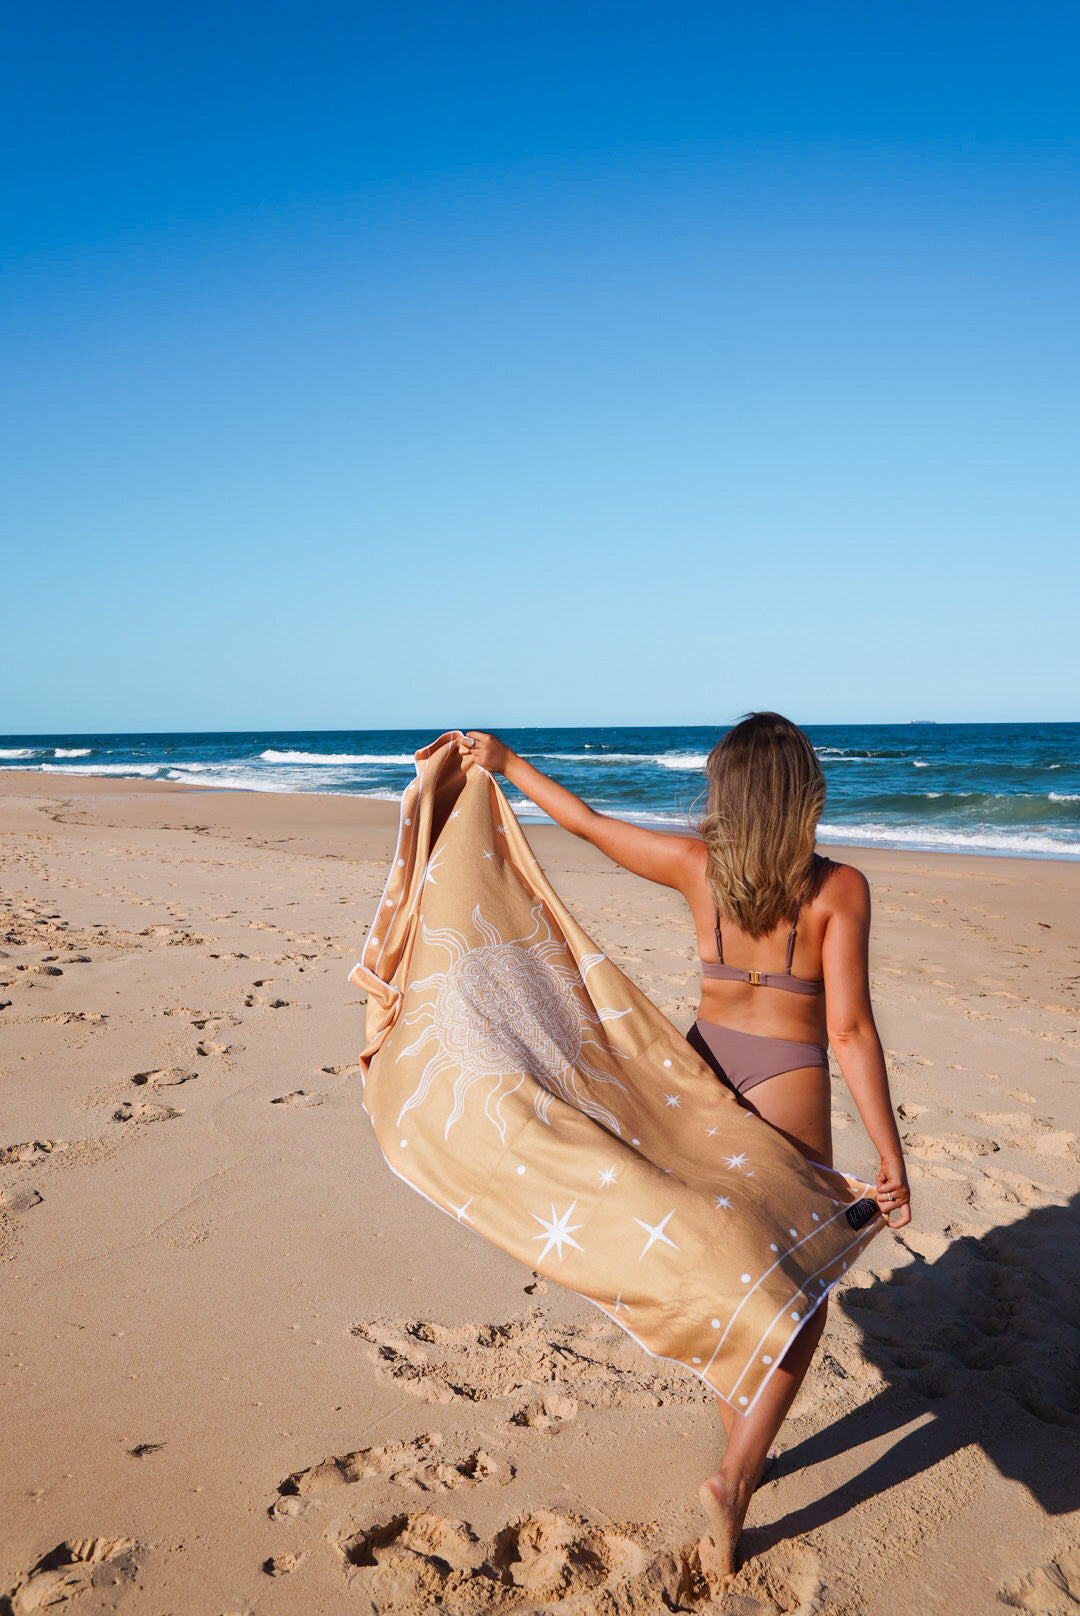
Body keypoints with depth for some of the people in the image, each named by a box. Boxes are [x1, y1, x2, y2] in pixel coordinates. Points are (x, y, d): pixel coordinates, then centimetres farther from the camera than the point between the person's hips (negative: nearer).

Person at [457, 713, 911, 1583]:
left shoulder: (697, 865, -7)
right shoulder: (838, 888, -16)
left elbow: (587, 821, 3)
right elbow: (851, 1029, -18)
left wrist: (507, 762, 17)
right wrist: (892, 1156, -11)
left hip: (704, 1073, 4)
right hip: (786, 1094, -4)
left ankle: (747, 1449, 36)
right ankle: (735, 1475, 2)